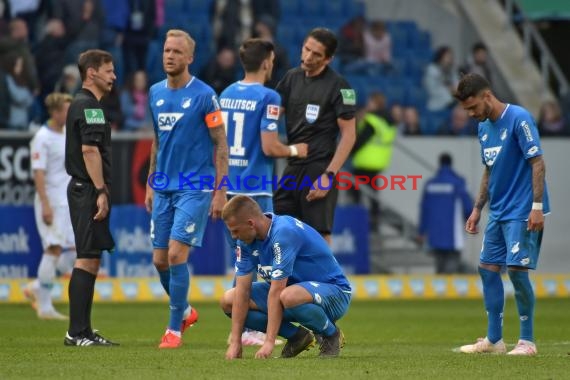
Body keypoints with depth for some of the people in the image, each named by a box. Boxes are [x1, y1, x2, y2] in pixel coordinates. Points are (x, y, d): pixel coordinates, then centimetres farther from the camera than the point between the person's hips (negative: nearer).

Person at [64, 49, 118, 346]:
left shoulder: (82, 104, 19)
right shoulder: (88, 106, -13)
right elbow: (90, 150, -20)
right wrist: (101, 191, -21)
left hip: (84, 190, 10)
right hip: (89, 190, -10)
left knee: (90, 260, 11)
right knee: (87, 260, -10)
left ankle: (81, 331, 12)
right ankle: (78, 332, -11)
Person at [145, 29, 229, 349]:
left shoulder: (204, 95, -9)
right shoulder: (156, 93, 9)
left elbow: (221, 144, -8)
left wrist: (220, 191, -12)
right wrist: (150, 184, 18)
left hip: (194, 188, -6)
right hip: (164, 188, 6)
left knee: (176, 254, -13)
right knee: (160, 260, 7)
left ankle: (175, 329, -3)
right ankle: (185, 311, 31)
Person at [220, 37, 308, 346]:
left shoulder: (226, 94, 10)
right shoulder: (267, 97, -12)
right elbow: (269, 147, -17)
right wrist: (294, 150, 2)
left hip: (229, 185, 7)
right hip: (255, 189, -7)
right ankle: (249, 330, -2)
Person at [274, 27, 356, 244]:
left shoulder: (338, 86, -9)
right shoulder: (292, 78, 9)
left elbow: (349, 135, -10)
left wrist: (329, 175, -17)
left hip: (319, 170, -7)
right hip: (292, 167, 7)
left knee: (319, 234, -7)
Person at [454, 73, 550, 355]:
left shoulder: (519, 118, -14)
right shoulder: (484, 127, 12)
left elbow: (537, 163, -16)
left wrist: (537, 207, -20)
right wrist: (477, 209, 17)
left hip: (522, 212, -9)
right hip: (498, 212, 9)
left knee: (517, 268, -12)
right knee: (488, 268, 8)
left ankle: (527, 341, -3)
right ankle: (493, 340, 16)